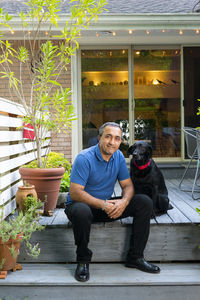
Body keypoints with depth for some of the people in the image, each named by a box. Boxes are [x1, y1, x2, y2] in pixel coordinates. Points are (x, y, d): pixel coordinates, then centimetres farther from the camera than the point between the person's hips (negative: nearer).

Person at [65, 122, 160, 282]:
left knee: (145, 202, -11)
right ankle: (83, 260, -16)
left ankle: (135, 257, -4)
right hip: (82, 204, -6)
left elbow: (128, 185, 2)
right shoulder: (85, 158, -19)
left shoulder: (119, 156, 1)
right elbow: (75, 193, -24)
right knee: (81, 212, -42)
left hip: (107, 205, 6)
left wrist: (124, 201, -21)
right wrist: (103, 204, -31)